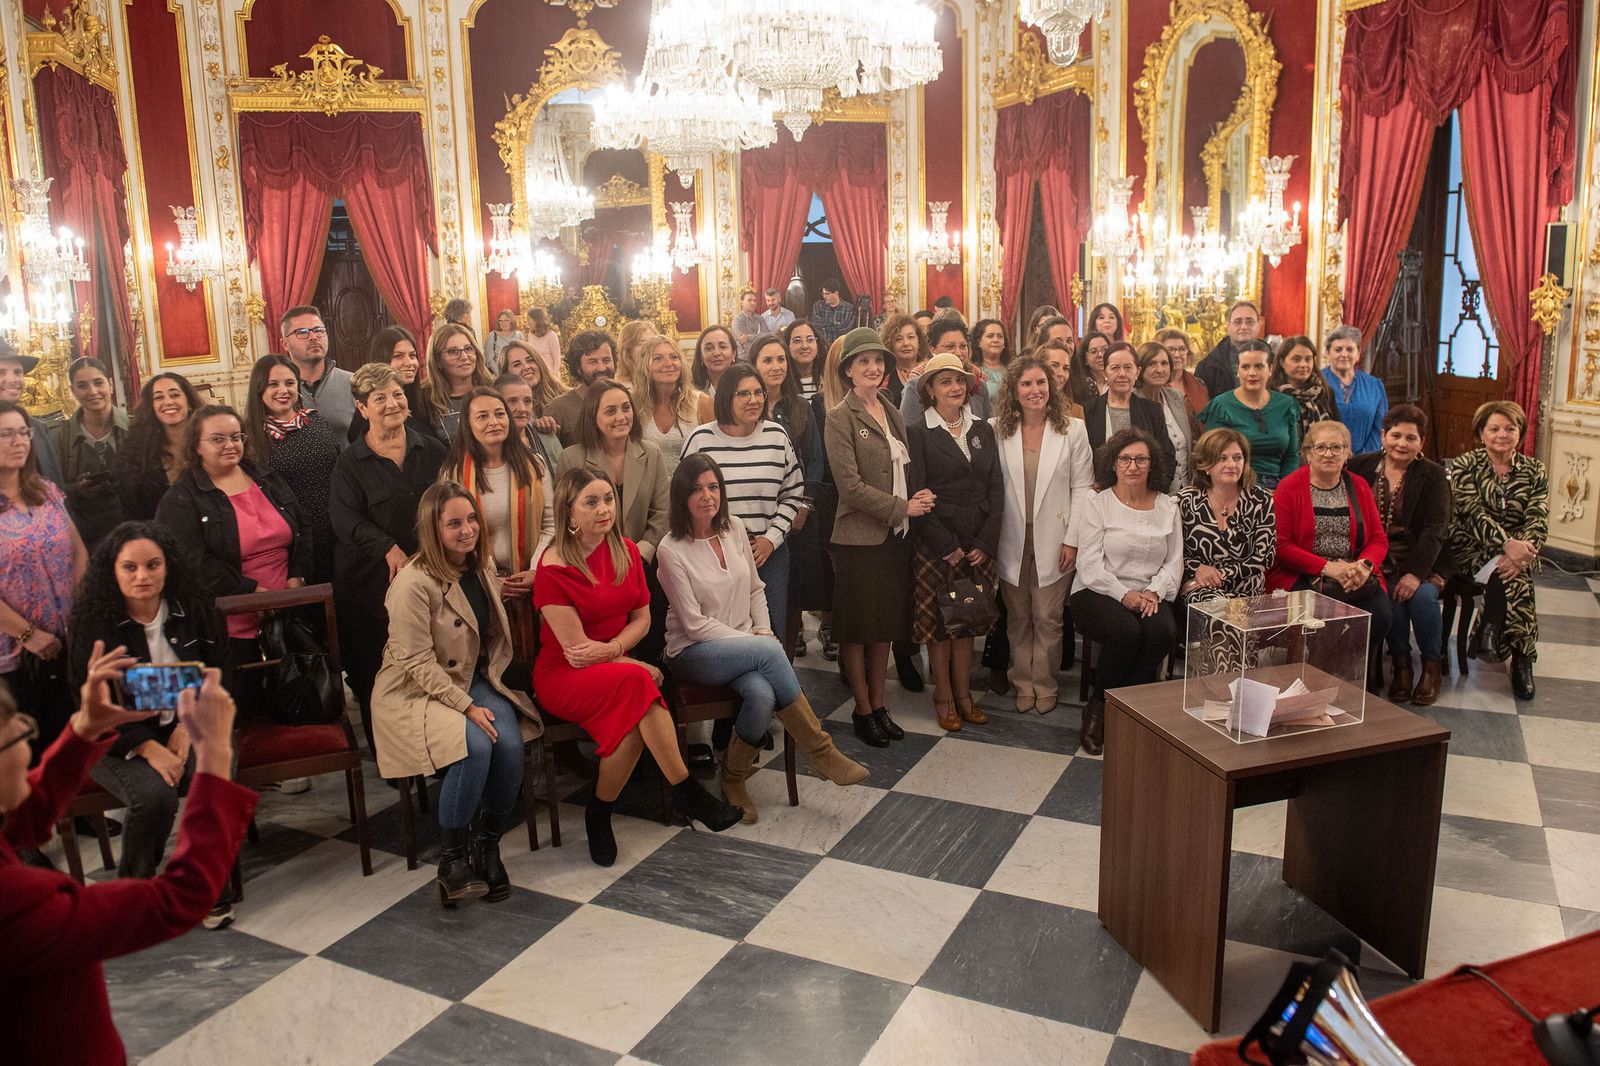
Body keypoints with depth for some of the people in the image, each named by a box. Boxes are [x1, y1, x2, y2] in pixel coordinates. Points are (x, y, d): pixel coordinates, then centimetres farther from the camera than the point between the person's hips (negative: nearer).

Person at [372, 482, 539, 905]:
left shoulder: (482, 565, 5)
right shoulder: (413, 583, -19)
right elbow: (416, 664, -18)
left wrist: (489, 688, 6)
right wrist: (467, 706, -23)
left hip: (475, 680, 6)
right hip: (415, 692, -6)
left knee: (510, 743, -24)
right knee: (475, 746, -32)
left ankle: (489, 846, -3)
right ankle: (451, 858, -12)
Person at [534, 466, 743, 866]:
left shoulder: (626, 551, 4)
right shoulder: (553, 568, -14)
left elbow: (642, 617, 7)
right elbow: (576, 650, -14)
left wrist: (611, 649, -14)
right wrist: (640, 667, -13)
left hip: (616, 666, 5)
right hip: (563, 678, -5)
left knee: (633, 723, -31)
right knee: (638, 682, -36)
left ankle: (599, 816, -9)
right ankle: (686, 792, -27)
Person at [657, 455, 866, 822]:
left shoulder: (734, 529, 5)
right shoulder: (672, 549, -12)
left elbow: (756, 589, 15)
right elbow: (694, 624, -13)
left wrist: (763, 630, -3)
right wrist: (756, 640, -15)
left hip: (745, 645, 5)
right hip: (693, 653, -4)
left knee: (762, 694, -32)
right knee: (768, 651, -33)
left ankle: (733, 778, -7)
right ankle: (822, 752, -22)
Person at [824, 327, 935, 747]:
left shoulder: (892, 413, 12)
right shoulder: (840, 417, -8)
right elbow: (851, 486, -14)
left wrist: (918, 497, -2)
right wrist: (902, 508, -14)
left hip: (894, 535, 6)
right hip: (859, 537, -6)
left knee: (885, 625, 13)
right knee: (858, 628, 4)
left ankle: (878, 704, 25)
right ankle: (862, 710, 17)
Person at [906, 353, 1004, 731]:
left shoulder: (983, 430, 11)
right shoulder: (918, 433, -3)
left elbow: (996, 488, 7)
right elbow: (916, 495, -8)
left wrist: (985, 542, -3)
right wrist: (947, 545, -12)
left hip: (979, 542, 4)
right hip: (934, 543, -4)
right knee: (938, 619, 2)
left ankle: (964, 693, 19)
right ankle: (944, 696, 14)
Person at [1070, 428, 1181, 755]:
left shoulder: (1167, 506, 13)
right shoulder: (1097, 504, 2)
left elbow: (1175, 562, 9)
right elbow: (1090, 565, -7)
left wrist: (1154, 592, -10)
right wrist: (1124, 595, -18)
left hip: (1147, 596, 3)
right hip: (1097, 593, -3)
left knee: (1163, 630, -30)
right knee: (1126, 631, -34)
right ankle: (1099, 708, -10)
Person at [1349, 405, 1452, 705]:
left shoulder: (1433, 475, 2)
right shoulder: (1361, 467, 6)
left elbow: (1435, 530, -7)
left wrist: (1416, 573, -21)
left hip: (1422, 559, 0)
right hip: (1378, 559, 0)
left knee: (1422, 594, -28)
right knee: (1390, 596, -28)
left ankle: (1432, 664, -6)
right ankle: (1400, 662, -8)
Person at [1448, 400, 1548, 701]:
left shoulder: (1534, 470, 9)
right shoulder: (1464, 466, 1)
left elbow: (1539, 521, -4)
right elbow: (1474, 513, -13)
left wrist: (1521, 551, -25)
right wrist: (1507, 544, -29)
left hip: (1519, 551, 2)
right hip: (1473, 549, -2)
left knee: (1511, 572, -33)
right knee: (1510, 575, -32)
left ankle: (1491, 632, -15)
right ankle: (1521, 657, -21)